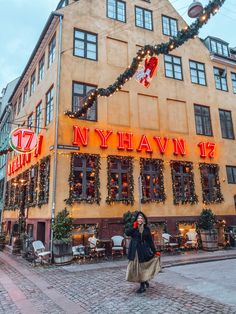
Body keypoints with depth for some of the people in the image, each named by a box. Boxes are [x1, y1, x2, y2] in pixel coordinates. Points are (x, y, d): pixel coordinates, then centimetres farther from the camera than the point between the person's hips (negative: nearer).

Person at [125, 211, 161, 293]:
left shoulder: (147, 229, 3)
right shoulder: (133, 228, 2)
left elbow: (150, 241, 4)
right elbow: (127, 233, -17)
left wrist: (155, 251, 1)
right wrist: (134, 227, -15)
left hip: (144, 250, -1)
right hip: (135, 250, 1)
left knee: (142, 267, 2)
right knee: (136, 267, 5)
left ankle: (142, 285, 14)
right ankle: (145, 281, 25)